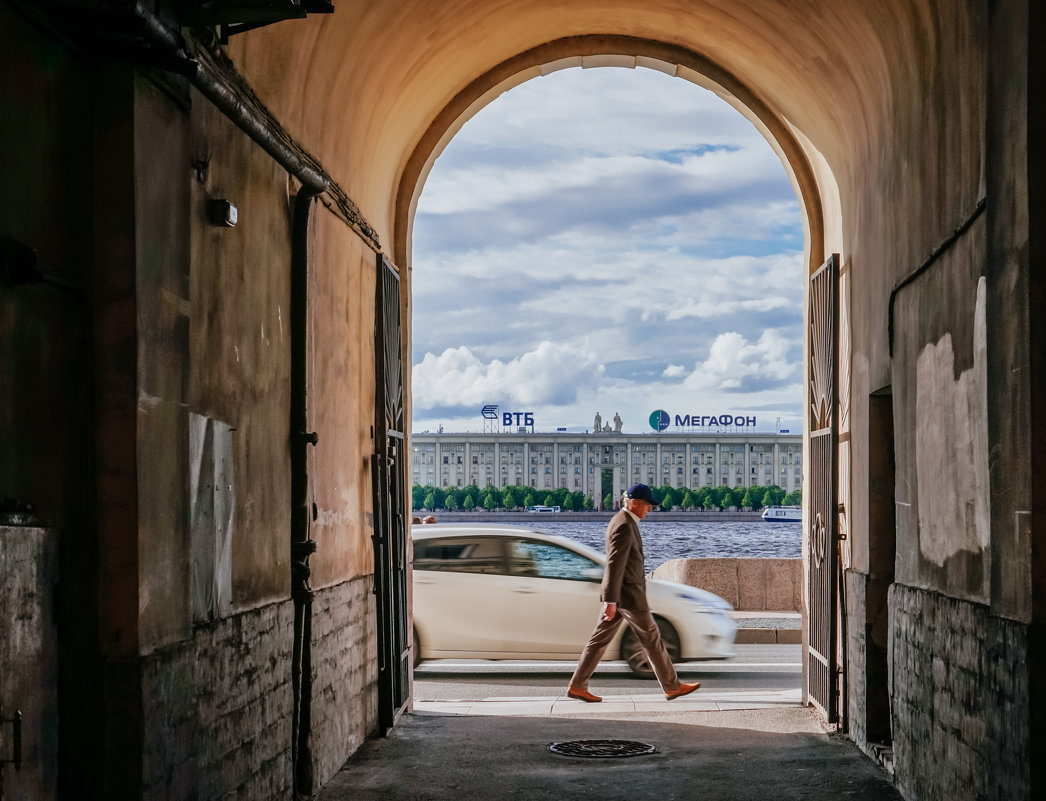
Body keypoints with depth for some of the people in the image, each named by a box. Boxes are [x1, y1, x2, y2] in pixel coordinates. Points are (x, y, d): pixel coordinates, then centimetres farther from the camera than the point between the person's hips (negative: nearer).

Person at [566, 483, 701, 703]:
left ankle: (577, 686, 8)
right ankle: (672, 686, 11)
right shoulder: (624, 526, -19)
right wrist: (610, 601, -24)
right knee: (651, 638, 1)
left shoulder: (621, 521, 14)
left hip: (617, 593, 10)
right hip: (627, 594, -10)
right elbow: (614, 565, -23)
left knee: (600, 639, 8)